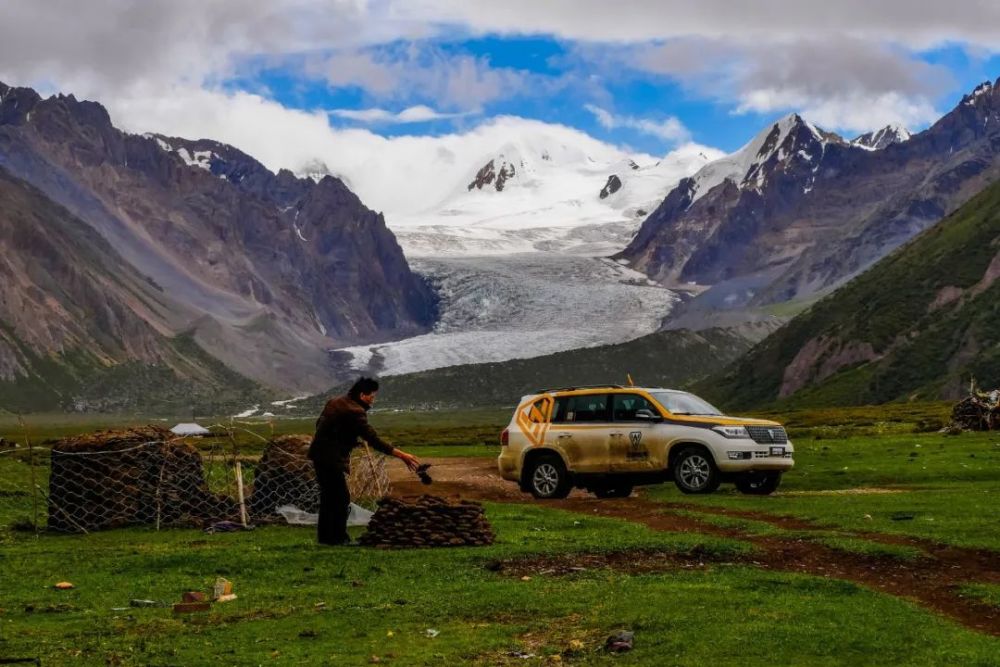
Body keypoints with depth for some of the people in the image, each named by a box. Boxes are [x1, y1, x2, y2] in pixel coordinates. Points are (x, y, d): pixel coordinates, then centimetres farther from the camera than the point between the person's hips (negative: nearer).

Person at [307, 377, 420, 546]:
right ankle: (339, 537, -1)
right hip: (331, 458, -10)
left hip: (319, 454, 10)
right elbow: (374, 440, -25)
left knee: (329, 496, 17)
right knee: (342, 498, -4)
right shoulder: (355, 412, -20)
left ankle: (325, 536, 23)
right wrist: (402, 455, -25)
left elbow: (319, 423, 17)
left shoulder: (335, 402, 8)